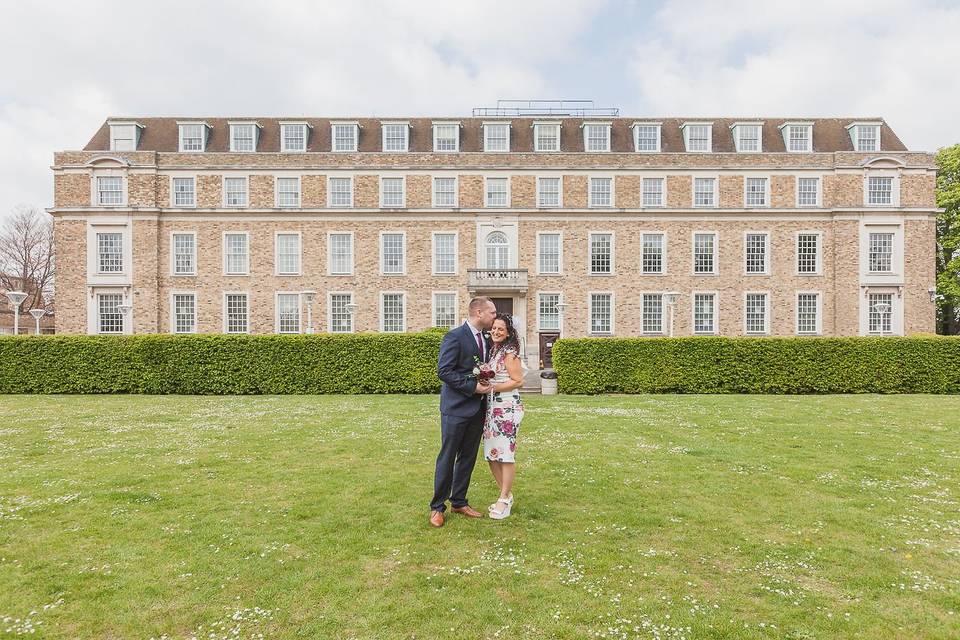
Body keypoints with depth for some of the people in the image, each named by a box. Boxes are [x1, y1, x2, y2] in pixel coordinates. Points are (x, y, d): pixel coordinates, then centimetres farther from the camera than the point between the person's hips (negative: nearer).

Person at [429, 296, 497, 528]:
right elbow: (444, 371, -17)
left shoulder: (487, 339, 11)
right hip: (456, 407, -7)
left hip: (478, 408, 7)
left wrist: (488, 384, 4)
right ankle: (437, 507, 14)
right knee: (447, 458, 2)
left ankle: (459, 502, 27)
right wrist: (473, 386, -19)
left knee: (468, 457, 14)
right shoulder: (454, 336, -13)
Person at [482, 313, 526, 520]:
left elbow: (518, 381, -13)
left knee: (505, 453, -1)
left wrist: (492, 387, -16)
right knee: (491, 453, 10)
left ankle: (504, 500, 12)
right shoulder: (492, 350, 14)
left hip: (507, 408, -8)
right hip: (491, 407, 8)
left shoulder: (510, 352, -10)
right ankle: (507, 495, 26)